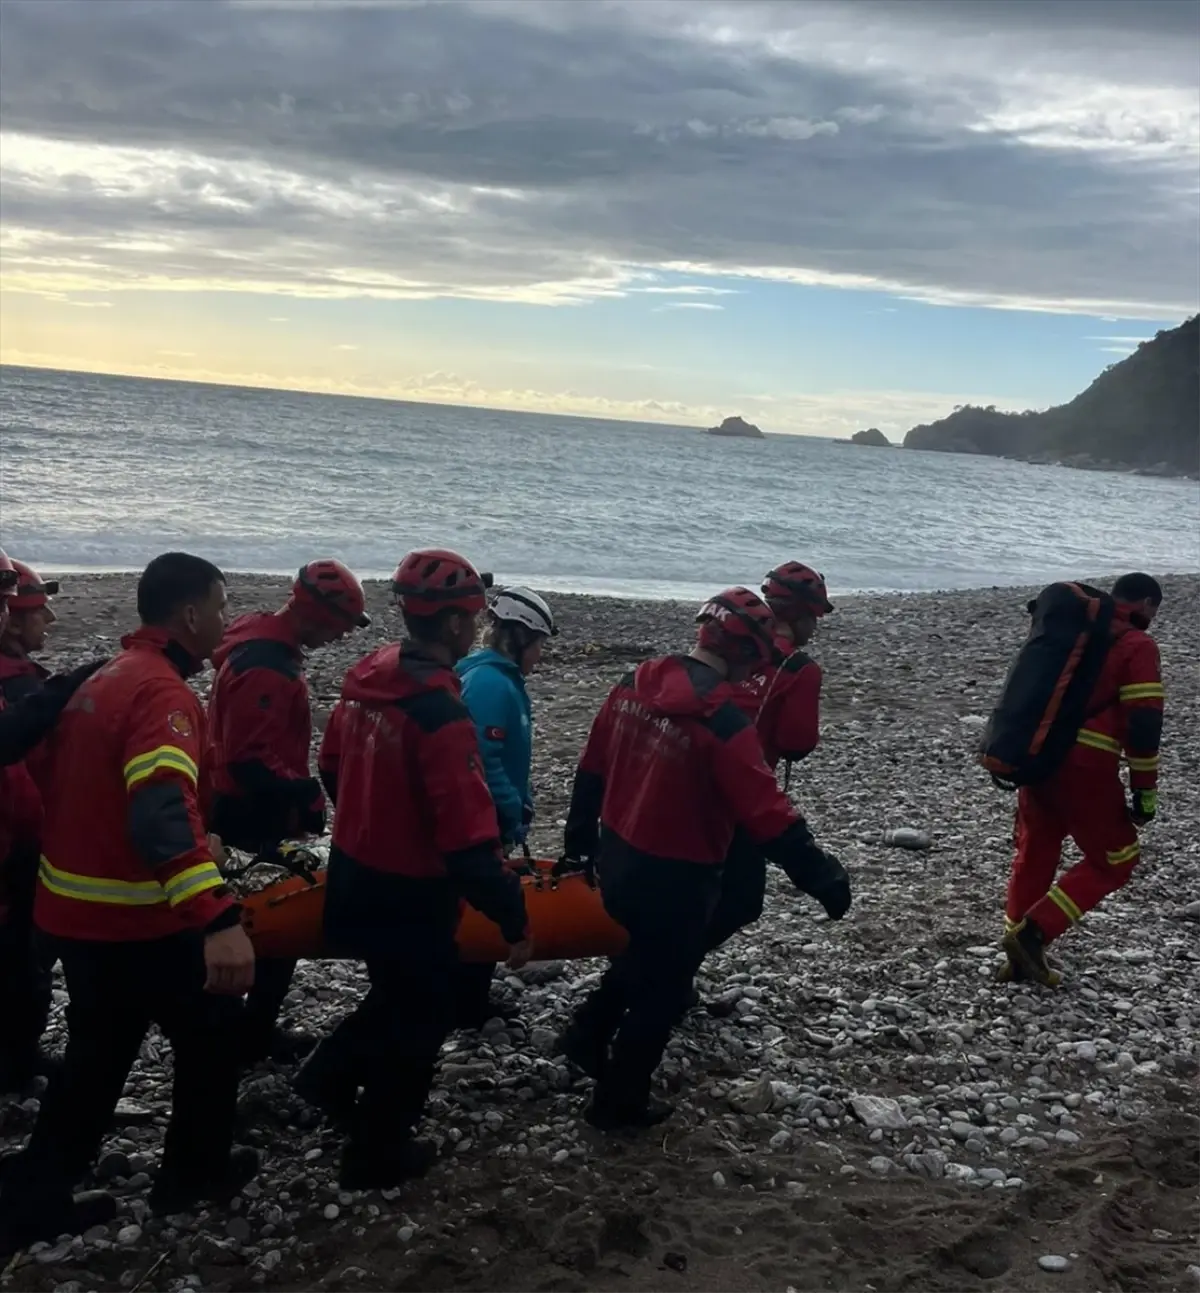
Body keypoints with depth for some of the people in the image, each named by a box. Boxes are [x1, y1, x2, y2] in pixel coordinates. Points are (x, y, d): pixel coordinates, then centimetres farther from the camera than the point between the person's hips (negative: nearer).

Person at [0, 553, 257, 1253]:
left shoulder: (106, 679, 10)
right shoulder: (162, 691, -22)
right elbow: (163, 812, -36)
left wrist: (198, 848, 32)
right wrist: (217, 918, -45)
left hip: (77, 910, 9)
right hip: (137, 920, -9)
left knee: (99, 1052, 21)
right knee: (209, 1036, 14)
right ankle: (196, 1170, 29)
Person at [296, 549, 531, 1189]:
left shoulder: (366, 676, -2)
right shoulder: (440, 711, -29)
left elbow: (333, 767, 13)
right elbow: (468, 837, -29)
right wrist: (512, 916, -20)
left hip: (356, 876, 8)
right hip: (410, 895, -8)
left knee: (396, 994, 30)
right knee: (419, 1020, 13)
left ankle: (329, 1078, 36)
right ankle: (377, 1153, 28)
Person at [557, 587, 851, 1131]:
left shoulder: (634, 685, -3)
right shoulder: (723, 721, -25)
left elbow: (592, 768, 8)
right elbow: (767, 813, -25)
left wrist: (580, 836, 21)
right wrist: (822, 876, -16)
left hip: (617, 858, 7)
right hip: (675, 878, -7)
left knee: (643, 954, 33)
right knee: (662, 989, 13)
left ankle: (588, 1034, 38)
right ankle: (620, 1102, 27)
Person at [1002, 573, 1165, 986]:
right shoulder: (1137, 646, -5)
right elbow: (1143, 725, -13)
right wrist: (1145, 790, -6)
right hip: (1085, 767, -7)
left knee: (1034, 853, 18)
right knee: (1114, 859, 9)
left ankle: (1021, 958, 23)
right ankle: (1033, 932, -1)